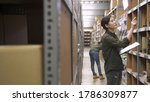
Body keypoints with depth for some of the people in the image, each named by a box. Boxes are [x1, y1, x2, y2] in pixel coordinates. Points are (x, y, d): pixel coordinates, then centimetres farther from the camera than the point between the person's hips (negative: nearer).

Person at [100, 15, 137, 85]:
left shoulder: (113, 35, 13)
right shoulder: (106, 37, -18)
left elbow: (119, 46, 19)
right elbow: (122, 44, -28)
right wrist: (132, 27, -26)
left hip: (117, 67, 9)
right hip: (112, 69, -9)